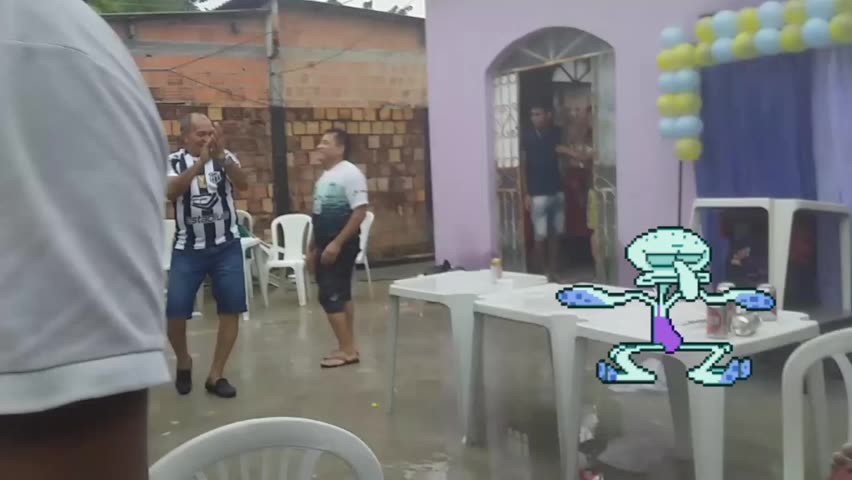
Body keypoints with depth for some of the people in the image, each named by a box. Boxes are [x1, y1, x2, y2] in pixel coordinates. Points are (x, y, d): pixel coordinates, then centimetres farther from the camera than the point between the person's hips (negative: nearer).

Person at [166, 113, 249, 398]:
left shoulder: (225, 157, 2)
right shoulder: (174, 161, -1)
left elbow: (243, 184, -15)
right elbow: (171, 191, -20)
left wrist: (221, 156, -29)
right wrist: (201, 161, -28)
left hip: (227, 246, 1)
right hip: (188, 248, -1)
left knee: (232, 309, -1)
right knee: (175, 312, -6)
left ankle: (216, 375, 12)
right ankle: (184, 362, 24)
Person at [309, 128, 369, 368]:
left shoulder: (350, 173, -14)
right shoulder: (325, 176, 14)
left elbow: (360, 212, -21)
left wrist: (337, 243, -23)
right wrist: (313, 246, 17)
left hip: (342, 245, -9)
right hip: (325, 245, 9)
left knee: (330, 295, -10)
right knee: (341, 295, 11)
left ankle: (346, 350, -1)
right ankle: (348, 348, 18)